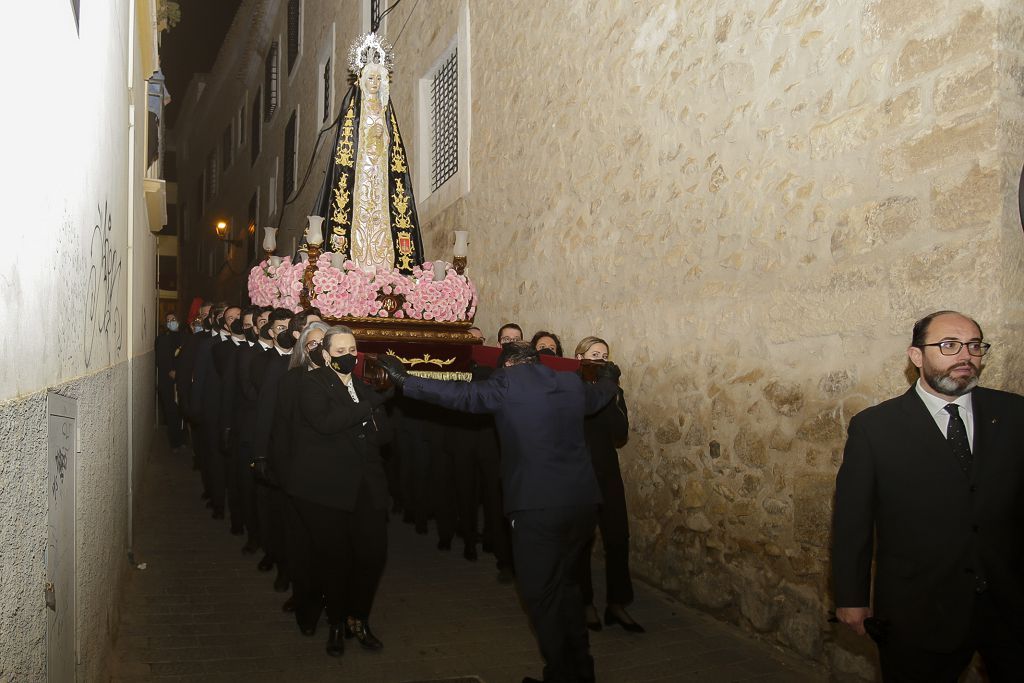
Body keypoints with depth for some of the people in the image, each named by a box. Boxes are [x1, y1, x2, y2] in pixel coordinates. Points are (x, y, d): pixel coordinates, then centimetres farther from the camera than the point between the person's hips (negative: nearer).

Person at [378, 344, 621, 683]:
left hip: (538, 506, -6)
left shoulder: (506, 385, -5)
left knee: (540, 592, 8)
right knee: (566, 585, 21)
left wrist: (404, 379, 4)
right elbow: (599, 395, 32)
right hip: (583, 501, 7)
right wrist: (609, 377, 55)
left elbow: (457, 394, -5)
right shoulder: (572, 384, 11)